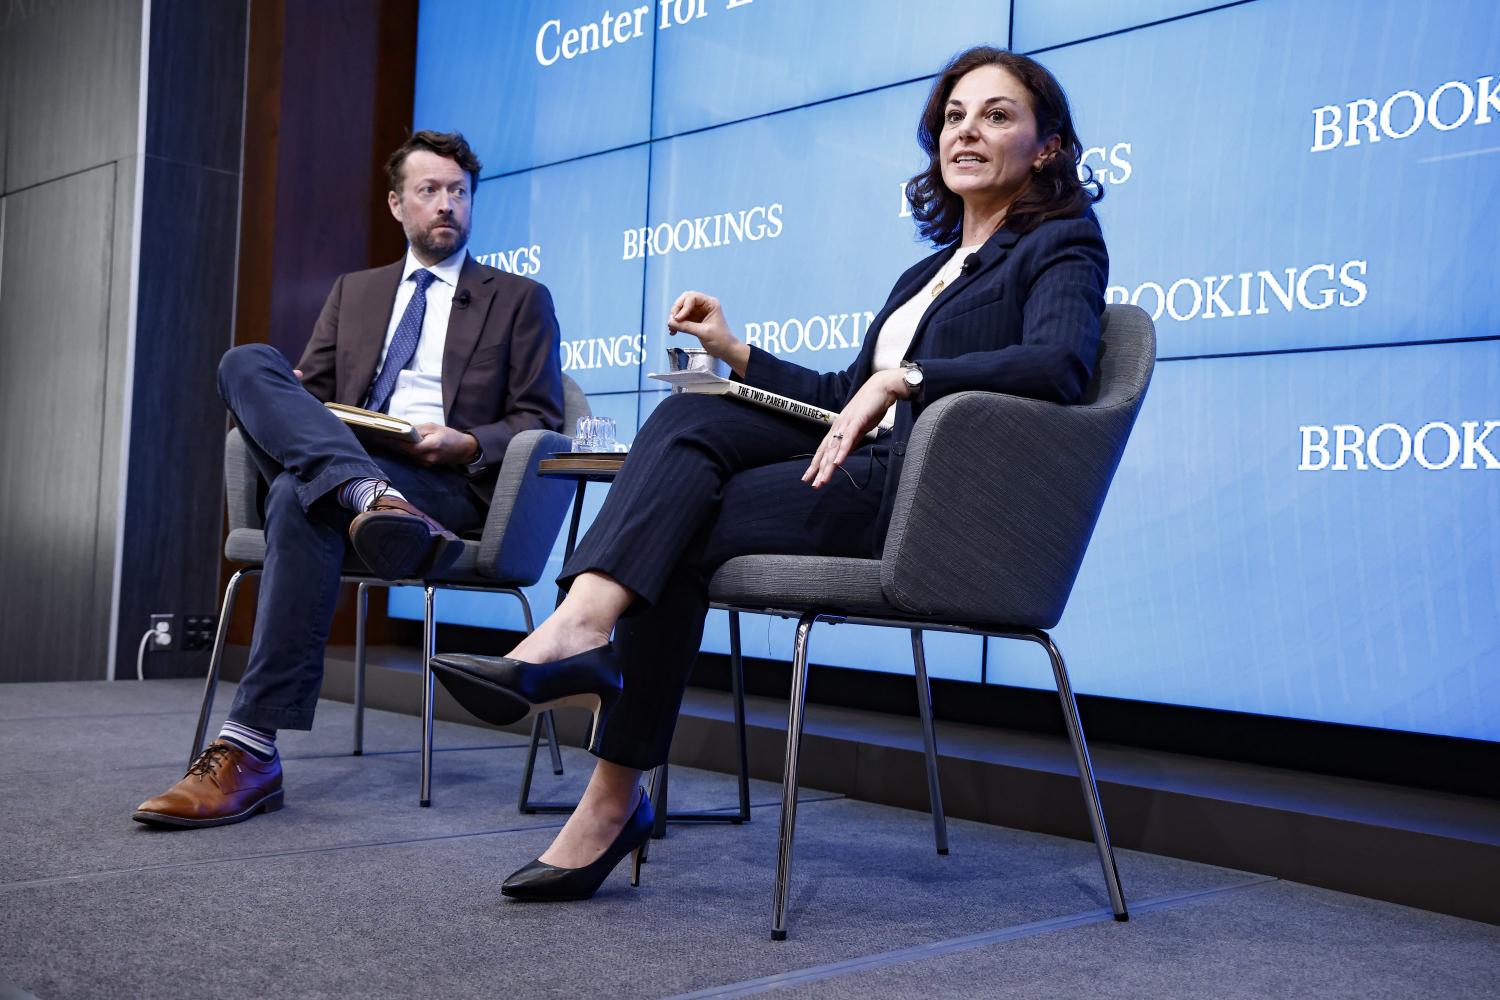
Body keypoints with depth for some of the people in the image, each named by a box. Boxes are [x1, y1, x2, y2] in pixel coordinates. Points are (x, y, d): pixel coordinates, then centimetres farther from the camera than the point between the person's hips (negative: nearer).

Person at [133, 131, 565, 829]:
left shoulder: (519, 299, 15)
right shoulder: (354, 292, 28)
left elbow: (539, 420, 7)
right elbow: (311, 391, 21)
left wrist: (464, 444, -12)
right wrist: (279, 403, -5)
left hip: (450, 483, -4)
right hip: (341, 462, 4)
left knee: (301, 496, -35)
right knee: (247, 362, -22)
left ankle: (251, 752, -39)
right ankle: (375, 503, -48)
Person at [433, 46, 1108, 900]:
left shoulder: (1062, 245, 4)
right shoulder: (930, 270, 28)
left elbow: (1058, 363, -19)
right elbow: (846, 399, 27)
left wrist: (903, 377, -23)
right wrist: (736, 352, 18)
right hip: (872, 473, 7)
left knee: (680, 531, -16)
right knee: (690, 417, -17)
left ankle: (617, 798, -15)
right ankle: (582, 629, -32)